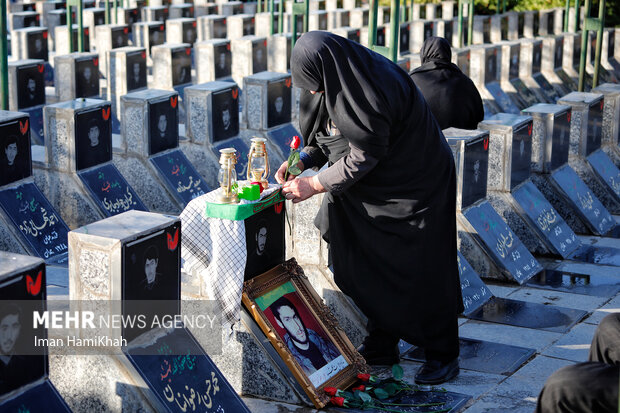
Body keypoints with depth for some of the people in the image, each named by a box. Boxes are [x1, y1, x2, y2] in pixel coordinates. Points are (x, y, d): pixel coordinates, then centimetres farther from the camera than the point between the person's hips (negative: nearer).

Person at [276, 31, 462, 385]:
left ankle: (443, 355, 13)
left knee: (421, 271, 0)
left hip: (418, 188, -9)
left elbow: (363, 156, -26)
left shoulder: (374, 93, -32)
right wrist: (302, 161, -7)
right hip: (377, 190, 9)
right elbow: (326, 135, 9)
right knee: (373, 266, 13)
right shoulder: (337, 81, -4)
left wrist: (315, 185, -19)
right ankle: (382, 346, 27)